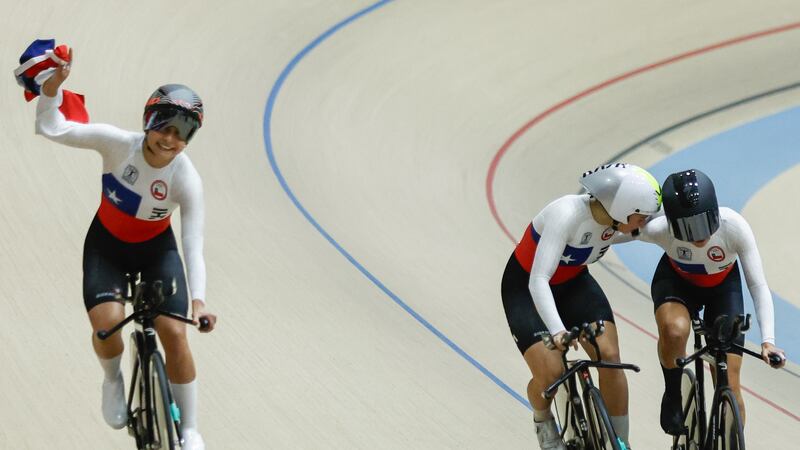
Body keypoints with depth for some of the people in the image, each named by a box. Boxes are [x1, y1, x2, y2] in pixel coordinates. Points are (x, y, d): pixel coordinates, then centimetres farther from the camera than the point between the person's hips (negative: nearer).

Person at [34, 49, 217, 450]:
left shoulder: (187, 179, -27)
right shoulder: (118, 144, -27)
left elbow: (194, 246, -27)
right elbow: (50, 128, -26)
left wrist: (198, 299, -41)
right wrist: (54, 84, -43)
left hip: (156, 249, 0)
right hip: (107, 244, 0)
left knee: (175, 333, -13)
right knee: (106, 322, -24)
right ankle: (113, 381, 12)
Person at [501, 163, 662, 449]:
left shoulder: (613, 218, -17)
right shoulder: (567, 215, -36)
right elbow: (538, 281, -41)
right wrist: (557, 331, -52)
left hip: (573, 284, 5)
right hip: (526, 288, -5)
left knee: (610, 358, -16)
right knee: (550, 376, -20)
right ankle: (542, 421, 16)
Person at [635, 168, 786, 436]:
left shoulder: (734, 226, -35)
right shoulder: (659, 230, -35)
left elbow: (758, 285, -32)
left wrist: (768, 340, -40)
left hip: (723, 287, 1)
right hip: (676, 281, -1)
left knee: (729, 388, -7)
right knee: (674, 330, -36)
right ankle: (674, 394, -8)